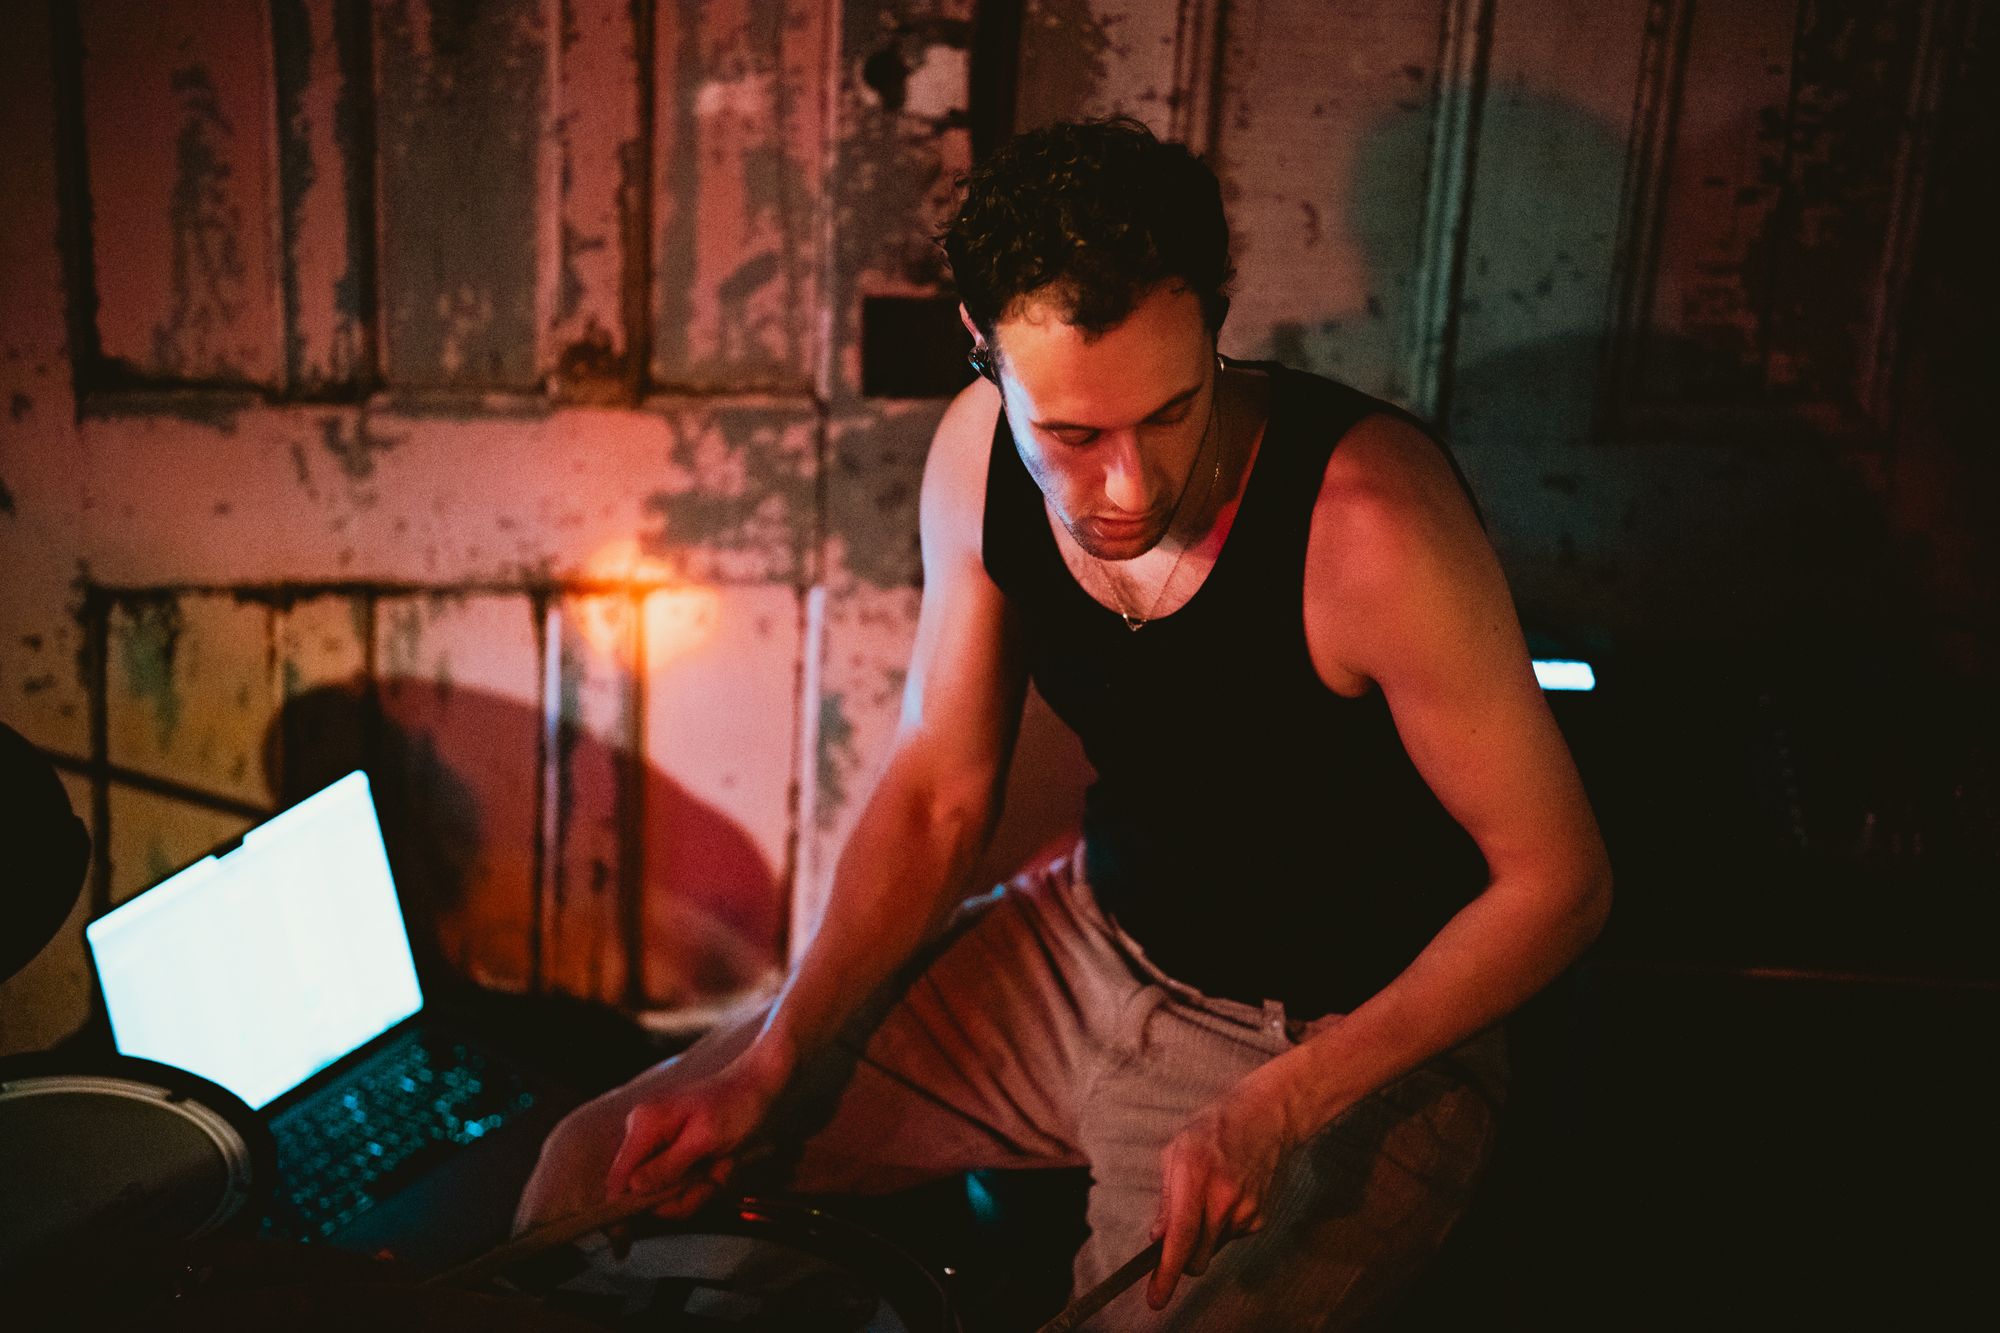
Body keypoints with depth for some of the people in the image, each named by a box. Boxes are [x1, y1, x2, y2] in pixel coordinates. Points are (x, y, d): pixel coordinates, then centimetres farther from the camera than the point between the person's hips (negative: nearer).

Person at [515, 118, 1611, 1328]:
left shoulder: (1367, 516, -30)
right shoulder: (982, 455, -12)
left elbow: (1558, 878, -19)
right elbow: (936, 790, -1)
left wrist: (1279, 1112, -25)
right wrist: (772, 1061, -9)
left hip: (1356, 1043, -4)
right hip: (1094, 942, 5)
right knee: (609, 1170, 3)